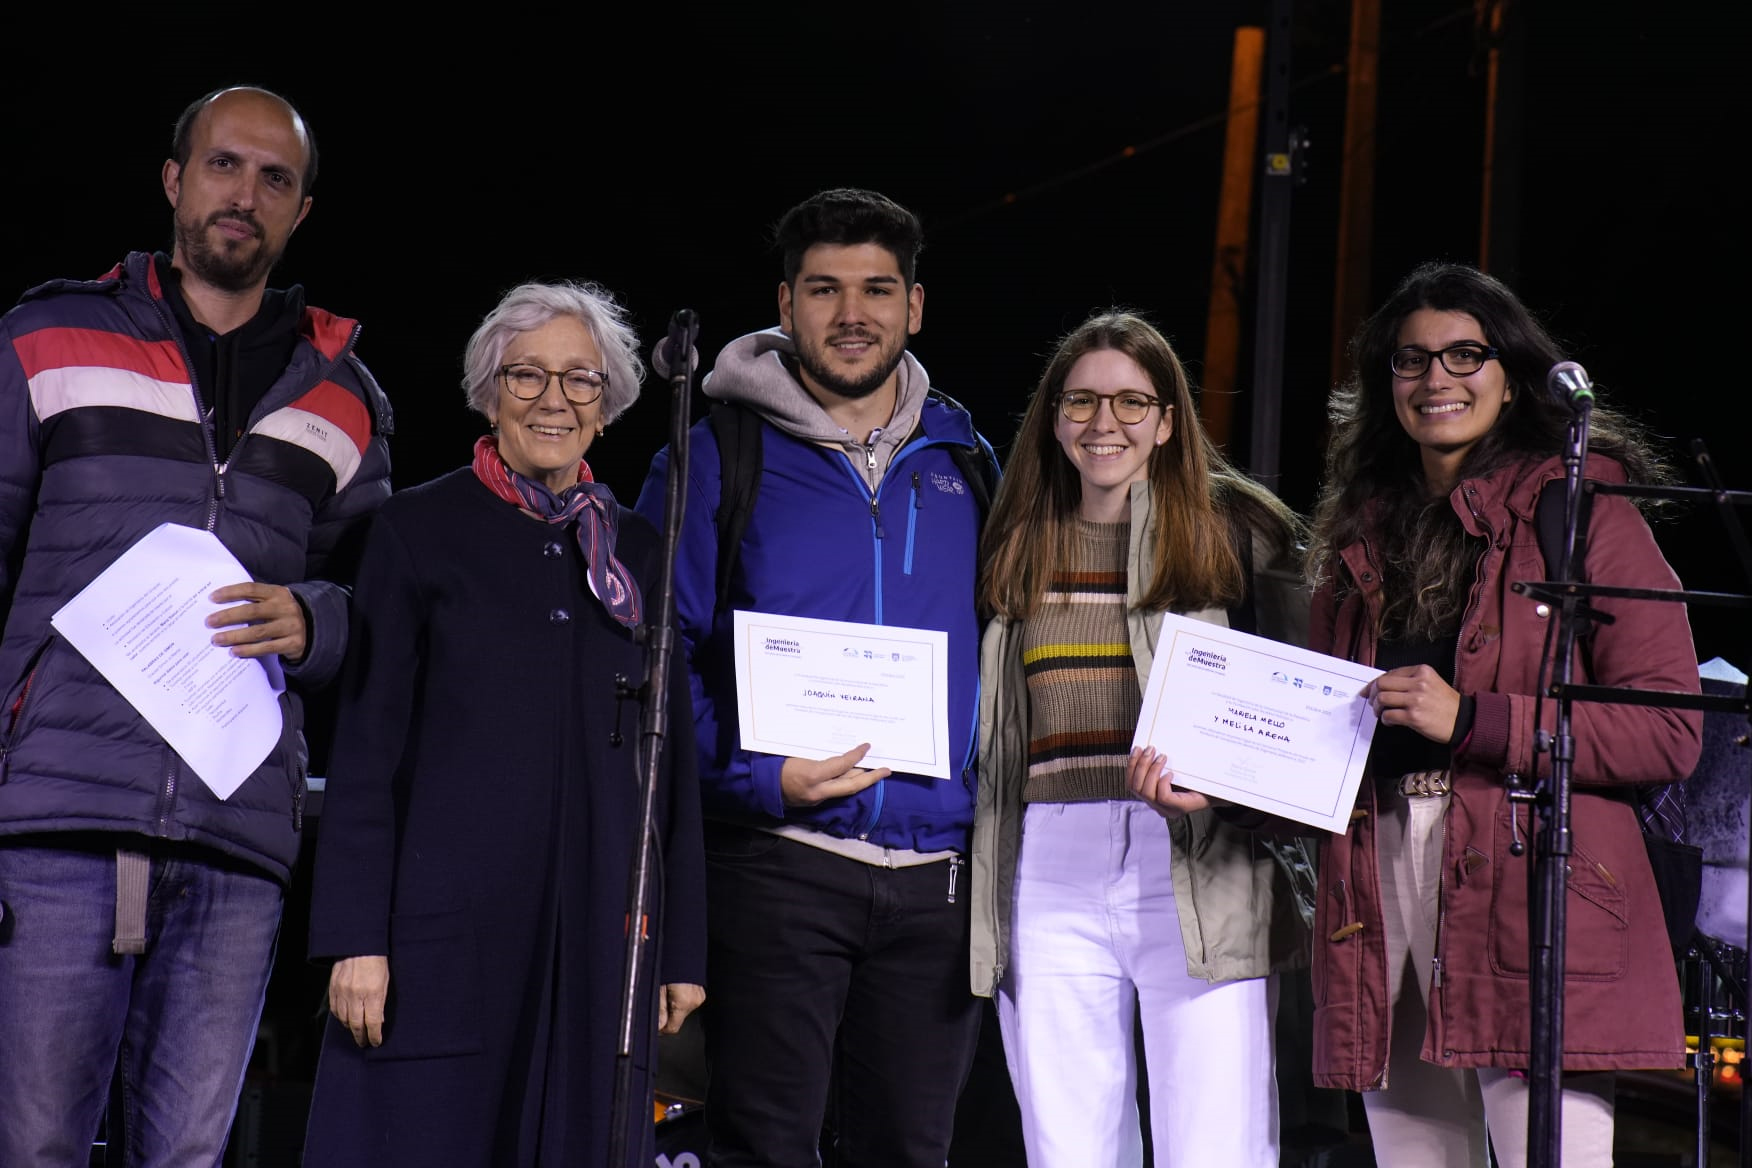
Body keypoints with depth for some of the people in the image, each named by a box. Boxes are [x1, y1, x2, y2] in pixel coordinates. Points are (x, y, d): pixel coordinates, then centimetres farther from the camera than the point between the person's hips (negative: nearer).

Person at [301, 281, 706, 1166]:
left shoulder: (639, 552, 14)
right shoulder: (419, 529, 5)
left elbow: (671, 761, 14)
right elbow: (365, 744, 1)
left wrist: (682, 951, 9)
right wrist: (354, 938, -7)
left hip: (598, 939, 3)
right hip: (448, 921, -3)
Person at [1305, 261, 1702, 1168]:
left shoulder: (1581, 510, 2)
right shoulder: (1363, 534, 21)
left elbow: (1669, 731, -6)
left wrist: (1471, 720, -13)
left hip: (1535, 899, -5)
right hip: (1381, 893, 5)